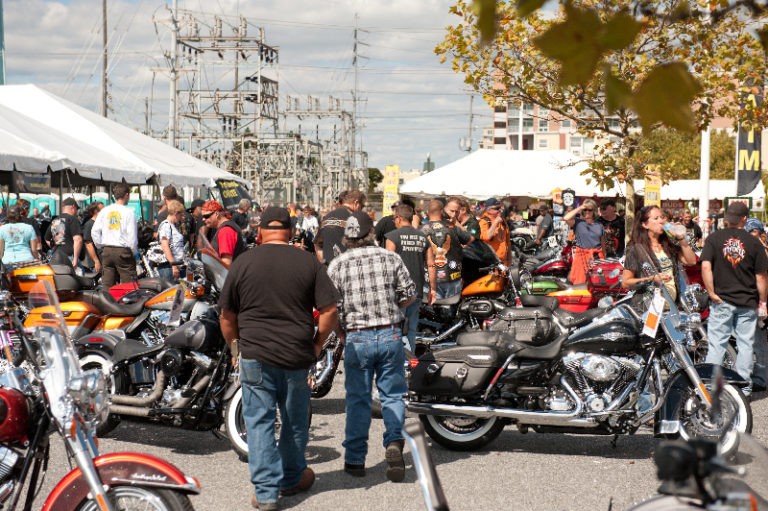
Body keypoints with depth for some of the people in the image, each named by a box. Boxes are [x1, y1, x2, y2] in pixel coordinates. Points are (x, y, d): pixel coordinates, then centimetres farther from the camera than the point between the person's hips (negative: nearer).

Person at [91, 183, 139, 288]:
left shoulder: (104, 211, 7)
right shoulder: (128, 212, -7)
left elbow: (94, 232, 5)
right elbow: (132, 235, -10)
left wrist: (101, 246, 15)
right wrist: (134, 252, 1)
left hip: (106, 251, 5)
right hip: (123, 251, -5)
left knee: (107, 286, 8)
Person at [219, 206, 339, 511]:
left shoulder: (243, 263, -1)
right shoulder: (309, 263, -2)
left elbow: (227, 316, 4)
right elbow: (329, 311, -6)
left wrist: (234, 345, 19)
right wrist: (318, 342, 9)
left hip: (255, 356, -1)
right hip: (297, 356, 1)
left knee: (259, 422, 5)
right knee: (295, 421, 17)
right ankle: (292, 479, 33)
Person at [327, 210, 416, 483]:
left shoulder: (337, 264, -4)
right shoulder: (390, 258, -1)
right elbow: (410, 295, 2)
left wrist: (341, 335, 10)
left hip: (357, 339, 0)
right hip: (390, 335, 1)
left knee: (358, 399, 10)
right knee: (392, 394, 13)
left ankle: (355, 459, 16)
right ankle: (394, 442, -7)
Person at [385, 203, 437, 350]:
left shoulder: (393, 236, -5)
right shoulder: (423, 237, 11)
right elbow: (431, 265, 9)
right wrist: (433, 289, 14)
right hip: (417, 291, 5)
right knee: (411, 329, 13)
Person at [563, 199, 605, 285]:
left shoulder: (599, 225, 14)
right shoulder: (578, 222, 4)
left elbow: (602, 244, 16)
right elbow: (566, 218, -17)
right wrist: (579, 208, -6)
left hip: (597, 256, 3)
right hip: (581, 256, -3)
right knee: (580, 284, -7)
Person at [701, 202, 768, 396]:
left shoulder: (714, 238, -3)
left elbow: (705, 266, -14)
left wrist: (711, 293, -7)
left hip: (721, 300, -1)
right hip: (748, 302, 1)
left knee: (716, 344, 3)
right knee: (745, 344, 9)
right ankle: (744, 387, 15)